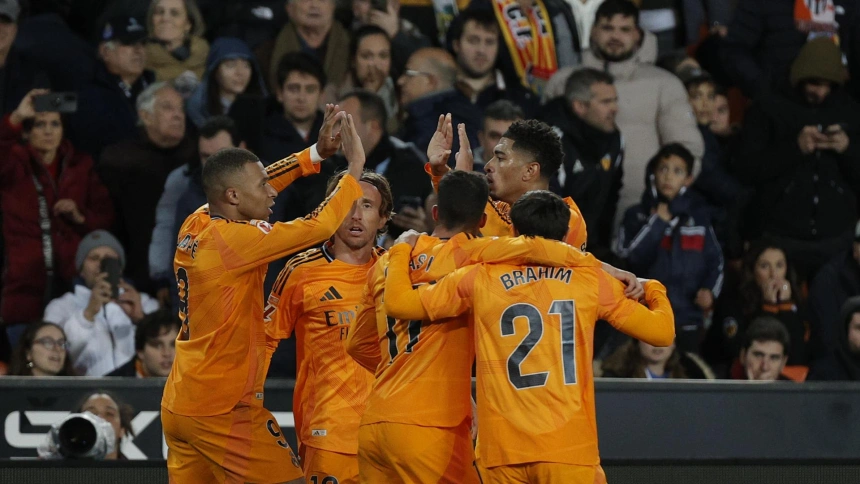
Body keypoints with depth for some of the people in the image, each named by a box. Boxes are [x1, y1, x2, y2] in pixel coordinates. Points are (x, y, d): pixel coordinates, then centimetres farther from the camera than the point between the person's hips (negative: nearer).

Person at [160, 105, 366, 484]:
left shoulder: (194, 228, 6)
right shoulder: (232, 239, -17)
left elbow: (248, 185, 22)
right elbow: (319, 226, -16)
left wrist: (316, 154, 17)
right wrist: (356, 166, -5)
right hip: (223, 408, -9)